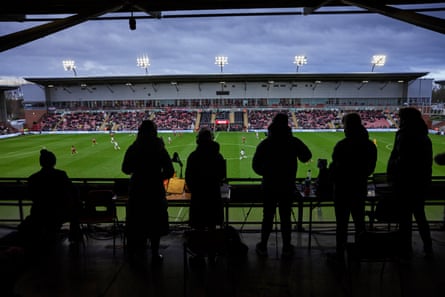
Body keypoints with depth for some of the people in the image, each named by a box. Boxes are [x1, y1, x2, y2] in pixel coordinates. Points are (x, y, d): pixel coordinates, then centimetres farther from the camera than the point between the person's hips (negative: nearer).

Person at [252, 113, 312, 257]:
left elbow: (256, 165, -5)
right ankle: (286, 248, 21)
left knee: (267, 217, 11)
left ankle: (263, 247, 20)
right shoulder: (293, 142, -9)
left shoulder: (265, 144, -8)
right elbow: (306, 157, 5)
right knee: (286, 217, 11)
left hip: (269, 187, 0)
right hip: (288, 187, 0)